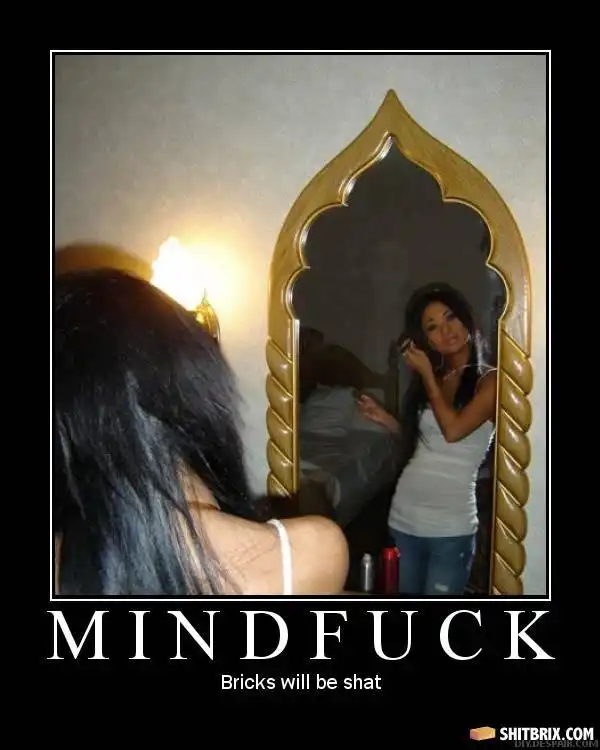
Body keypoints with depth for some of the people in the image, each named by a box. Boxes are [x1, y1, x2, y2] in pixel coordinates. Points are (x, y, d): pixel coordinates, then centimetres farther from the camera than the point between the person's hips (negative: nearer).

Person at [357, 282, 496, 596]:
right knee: (407, 596, 18)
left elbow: (453, 430, -21)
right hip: (404, 516, 5)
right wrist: (384, 418, 3)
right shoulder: (428, 379, 10)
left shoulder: (490, 380, -6)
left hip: (451, 526, -5)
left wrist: (427, 374, -10)